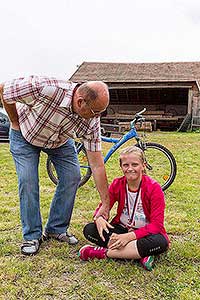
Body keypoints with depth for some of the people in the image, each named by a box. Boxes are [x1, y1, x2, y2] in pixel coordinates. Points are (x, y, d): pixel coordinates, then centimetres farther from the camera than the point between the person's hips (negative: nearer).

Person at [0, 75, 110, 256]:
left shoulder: (91, 121, -29)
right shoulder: (45, 88, -42)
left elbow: (97, 165, -24)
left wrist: (105, 204, -22)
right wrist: (16, 122, -13)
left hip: (60, 140, 3)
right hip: (26, 134, -3)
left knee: (72, 177, -9)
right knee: (28, 181, -13)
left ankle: (56, 229, 10)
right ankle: (32, 235, 5)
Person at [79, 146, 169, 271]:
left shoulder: (154, 188, -16)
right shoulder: (117, 184, -4)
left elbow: (156, 224, -19)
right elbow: (103, 207, 2)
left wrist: (129, 236, -32)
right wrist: (99, 218, -24)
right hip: (122, 229, 4)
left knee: (161, 242, -38)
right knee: (89, 229, -19)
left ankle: (105, 252, -27)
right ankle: (139, 254, -27)